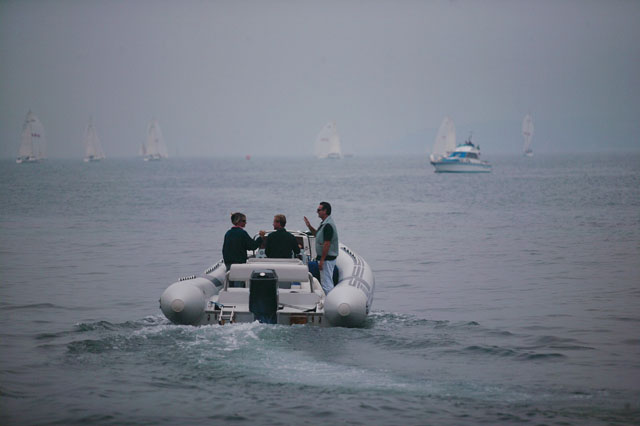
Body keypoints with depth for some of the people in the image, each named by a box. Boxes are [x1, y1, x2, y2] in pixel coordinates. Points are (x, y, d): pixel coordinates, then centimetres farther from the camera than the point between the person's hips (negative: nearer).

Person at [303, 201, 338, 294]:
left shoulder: (328, 225, -21)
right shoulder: (324, 223, 12)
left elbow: (327, 244, -24)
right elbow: (317, 235, 27)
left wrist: (322, 260, -23)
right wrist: (309, 226, 13)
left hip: (327, 259, -11)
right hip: (325, 258, 11)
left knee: (326, 283, -7)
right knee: (328, 282, 16)